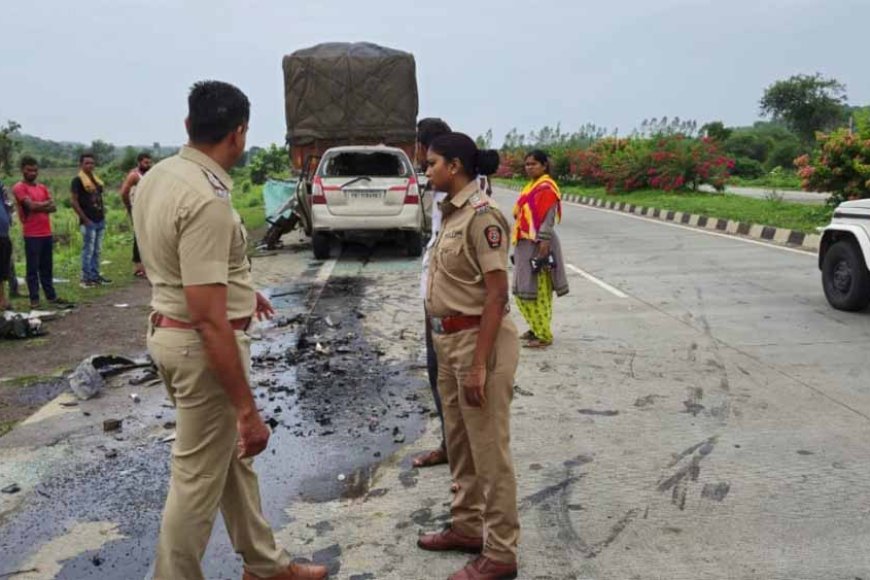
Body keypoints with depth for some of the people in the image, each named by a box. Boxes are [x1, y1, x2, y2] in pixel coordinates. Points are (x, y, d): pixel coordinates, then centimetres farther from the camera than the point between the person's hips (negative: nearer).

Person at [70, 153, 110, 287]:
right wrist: (85, 219, -14)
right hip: (88, 222, -7)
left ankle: (95, 276, 20)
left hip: (100, 220, 7)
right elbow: (74, 201, -11)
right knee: (88, 250, -3)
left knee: (97, 250, 12)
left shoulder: (96, 179, 15)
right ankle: (85, 278, 3)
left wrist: (103, 211, 11)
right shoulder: (77, 180, -7)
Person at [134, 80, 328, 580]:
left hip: (170, 329, 10)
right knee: (199, 477, 6)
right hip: (200, 343, -10)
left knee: (232, 456, 22)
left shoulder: (158, 176, 4)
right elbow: (208, 318, -29)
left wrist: (239, 290, 33)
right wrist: (248, 409, -25)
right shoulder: (207, 200, -26)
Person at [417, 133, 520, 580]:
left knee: (489, 449, 2)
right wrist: (446, 344, 17)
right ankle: (467, 526, 37)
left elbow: (497, 295, -20)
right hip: (449, 340, 9)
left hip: (478, 341, -9)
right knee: (459, 443, 20)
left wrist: (479, 364, -21)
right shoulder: (451, 212, 10)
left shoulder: (482, 216, -17)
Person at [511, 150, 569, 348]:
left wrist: (542, 251, -24)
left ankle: (544, 335, 2)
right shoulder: (531, 186, 16)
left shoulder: (546, 187, -13)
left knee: (539, 291, -5)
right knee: (526, 290, 15)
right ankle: (537, 328, 26)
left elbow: (547, 221, -19)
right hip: (526, 245, 10)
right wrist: (519, 246, 18)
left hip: (539, 246, -10)